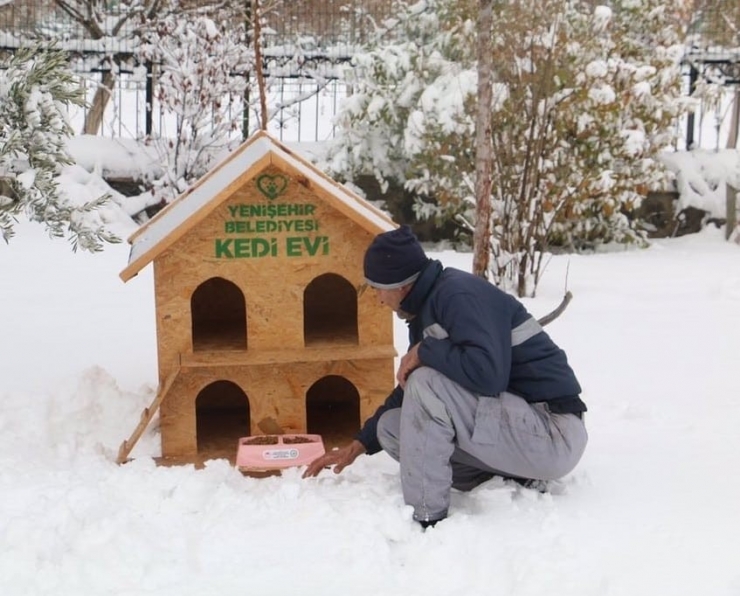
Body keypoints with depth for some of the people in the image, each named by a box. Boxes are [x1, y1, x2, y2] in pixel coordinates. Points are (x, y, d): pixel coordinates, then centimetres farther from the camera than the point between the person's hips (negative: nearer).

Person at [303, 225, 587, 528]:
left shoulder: (459, 294, -18)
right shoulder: (427, 309, 11)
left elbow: (487, 372, -33)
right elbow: (408, 392, 21)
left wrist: (423, 352, -17)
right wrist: (359, 444, 20)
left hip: (554, 434, -10)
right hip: (513, 420, 10)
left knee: (427, 382, -24)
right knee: (390, 427, 5)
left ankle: (425, 521, -15)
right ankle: (510, 479, 5)